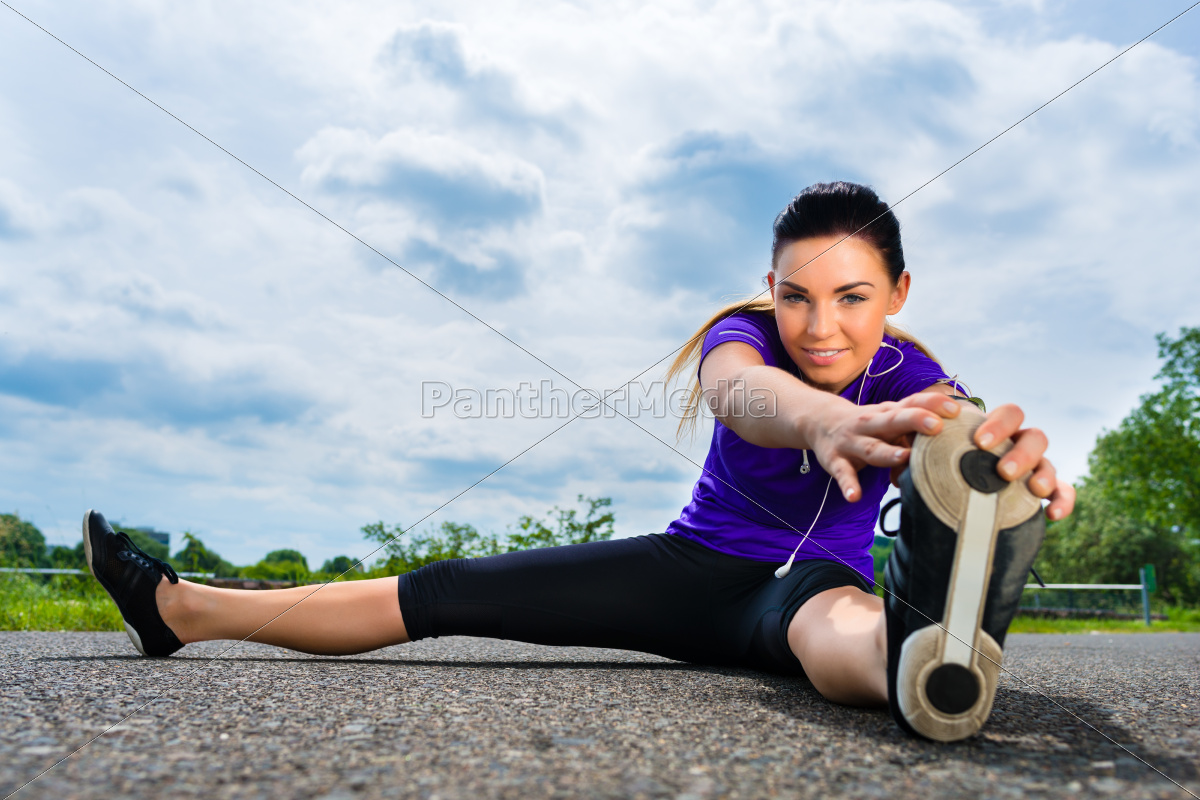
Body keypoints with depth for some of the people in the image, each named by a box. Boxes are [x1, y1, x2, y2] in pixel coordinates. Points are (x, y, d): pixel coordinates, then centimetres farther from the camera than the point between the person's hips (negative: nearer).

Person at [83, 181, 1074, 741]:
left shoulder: (913, 381, -15)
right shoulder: (745, 334, -16)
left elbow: (965, 437, -39)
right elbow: (740, 391, -42)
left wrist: (1017, 458, -65)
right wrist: (824, 421, -66)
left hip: (812, 584, -2)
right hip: (694, 567, 2)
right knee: (448, 593, -4)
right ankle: (184, 608, 4)